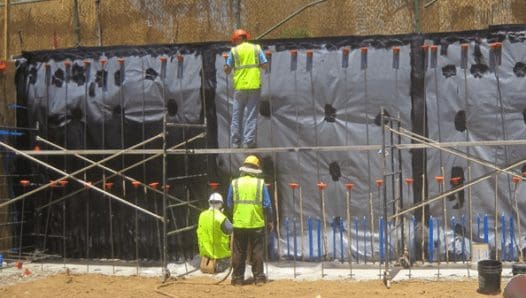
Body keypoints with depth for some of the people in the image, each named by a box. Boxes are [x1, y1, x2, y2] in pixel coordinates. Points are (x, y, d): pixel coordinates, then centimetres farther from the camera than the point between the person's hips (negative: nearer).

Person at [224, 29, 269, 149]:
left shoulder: (234, 51, 1)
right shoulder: (256, 48, 5)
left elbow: (227, 69, -1)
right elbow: (265, 65, 0)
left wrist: (225, 68, 21)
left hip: (240, 87, -1)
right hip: (254, 86, 1)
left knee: (237, 115, 9)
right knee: (251, 115, 4)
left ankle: (235, 142, 9)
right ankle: (248, 141, 0)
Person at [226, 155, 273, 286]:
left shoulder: (234, 183, 0)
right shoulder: (260, 183, -3)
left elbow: (229, 205, 5)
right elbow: (267, 205, -2)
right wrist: (269, 221, 10)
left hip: (239, 224, 1)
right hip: (257, 224, -1)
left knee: (238, 253, 8)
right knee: (257, 252, 7)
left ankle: (238, 278, 12)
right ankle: (259, 277, 8)